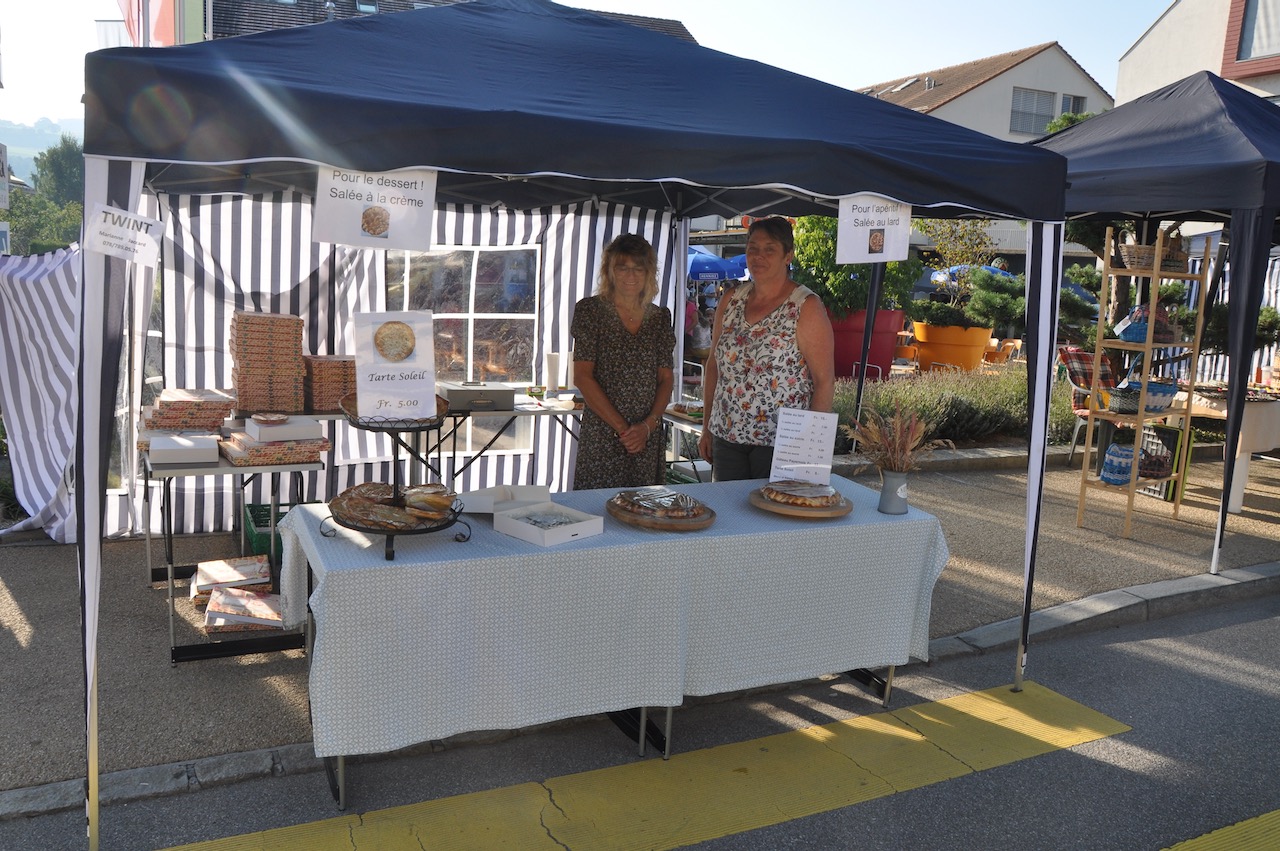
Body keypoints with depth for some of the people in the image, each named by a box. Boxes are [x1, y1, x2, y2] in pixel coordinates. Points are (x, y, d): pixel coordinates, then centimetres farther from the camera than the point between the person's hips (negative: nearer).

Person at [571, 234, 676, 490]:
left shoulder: (660, 317, 10)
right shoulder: (591, 310, -1)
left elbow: (666, 378, 9)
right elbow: (582, 376, -7)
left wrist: (648, 425, -7)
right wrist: (621, 428, -11)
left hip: (648, 437, 4)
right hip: (601, 436, -3)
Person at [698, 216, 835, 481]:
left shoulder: (806, 307, -8)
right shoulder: (731, 300, 7)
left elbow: (825, 381, -10)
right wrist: (707, 428, 11)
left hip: (781, 444, -5)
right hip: (726, 437, 5)